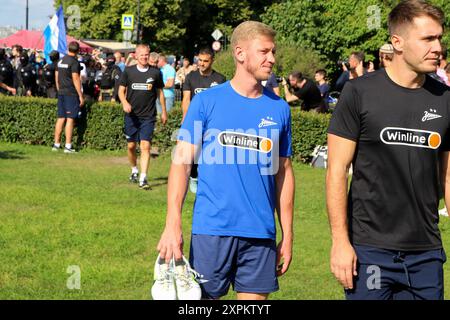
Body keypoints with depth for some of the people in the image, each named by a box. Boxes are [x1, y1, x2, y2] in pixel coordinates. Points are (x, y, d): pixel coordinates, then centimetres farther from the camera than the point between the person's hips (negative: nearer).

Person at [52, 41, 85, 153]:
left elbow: (57, 77, 17)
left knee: (61, 118, 11)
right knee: (70, 119, -6)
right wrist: (81, 95, -12)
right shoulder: (74, 62, -11)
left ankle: (56, 144, 13)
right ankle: (68, 146, -8)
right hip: (71, 93, -7)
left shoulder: (61, 61, 12)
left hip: (61, 93, 7)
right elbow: (75, 79, -15)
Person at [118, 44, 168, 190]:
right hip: (131, 115, 1)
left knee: (145, 146, -11)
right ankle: (134, 170, 34)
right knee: (131, 146, 9)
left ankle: (143, 179, -12)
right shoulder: (128, 71, 2)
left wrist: (164, 111, 14)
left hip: (148, 116, -1)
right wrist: (124, 102, -14)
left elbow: (160, 92, 13)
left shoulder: (155, 73, 2)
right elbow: (121, 90, 6)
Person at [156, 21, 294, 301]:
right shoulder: (207, 101, 0)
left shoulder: (279, 109, 8)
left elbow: (283, 172, 12)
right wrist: (173, 224, -10)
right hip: (211, 228, -2)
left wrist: (288, 235, 10)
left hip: (261, 234, 2)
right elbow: (182, 162, -1)